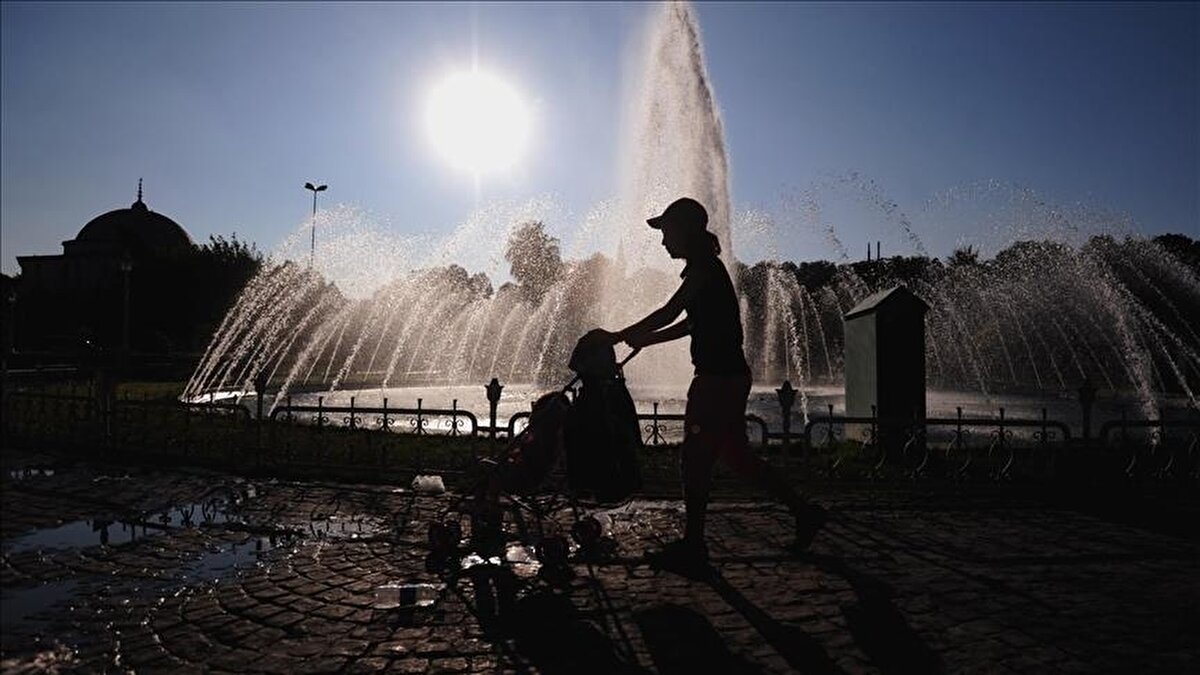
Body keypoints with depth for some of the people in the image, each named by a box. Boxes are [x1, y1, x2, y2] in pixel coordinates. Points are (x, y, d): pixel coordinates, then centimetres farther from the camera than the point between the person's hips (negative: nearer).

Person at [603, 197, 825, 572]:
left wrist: (618, 336, -10)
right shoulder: (707, 269, 17)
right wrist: (644, 339, 20)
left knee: (695, 460, -2)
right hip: (728, 375, 10)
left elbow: (669, 314, -18)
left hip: (719, 378, -10)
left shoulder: (704, 269, -13)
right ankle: (803, 511, 25)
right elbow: (693, 324, 22)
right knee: (736, 455, 17)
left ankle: (692, 547, 8)